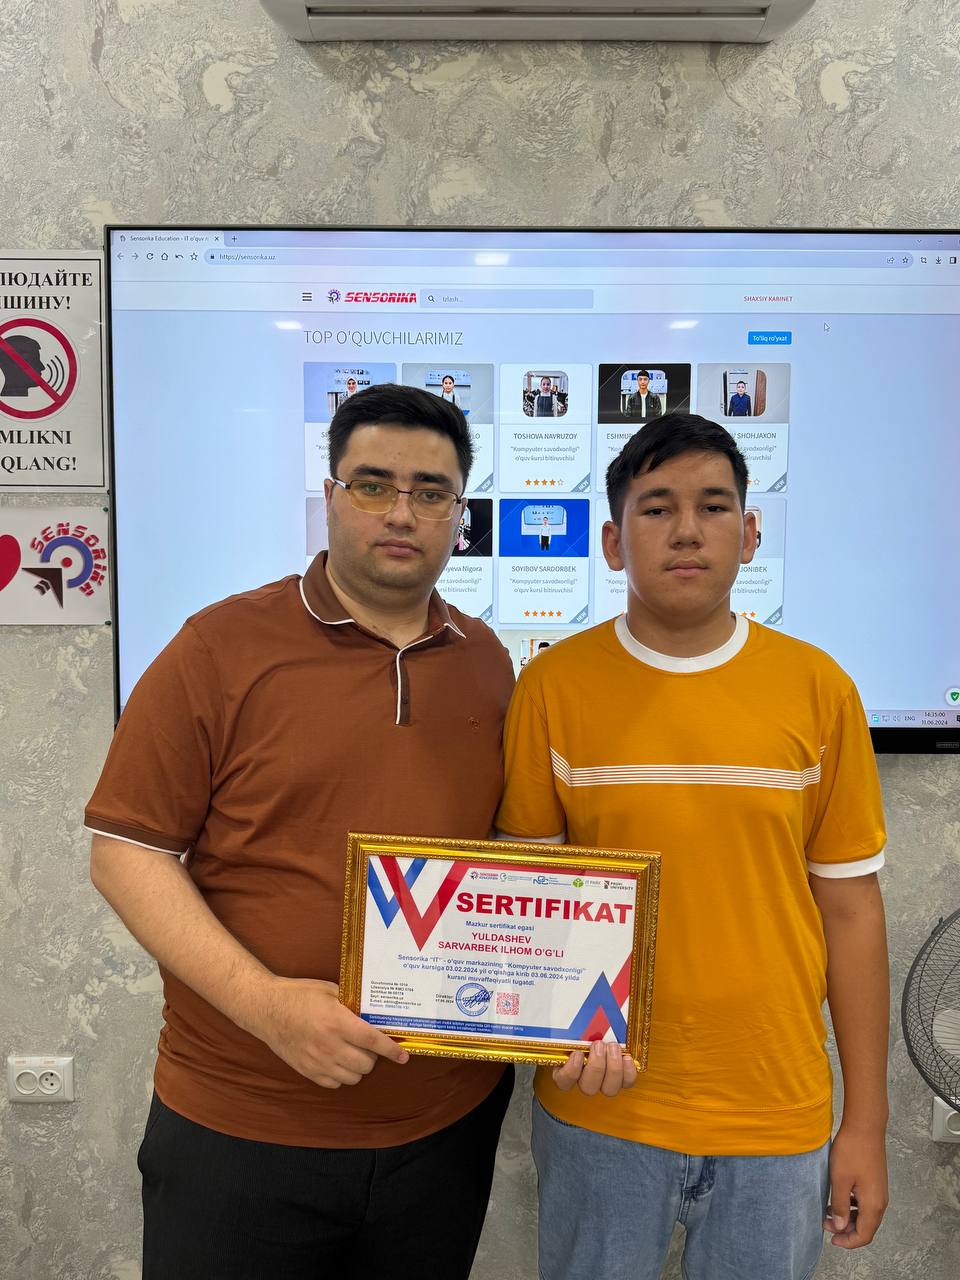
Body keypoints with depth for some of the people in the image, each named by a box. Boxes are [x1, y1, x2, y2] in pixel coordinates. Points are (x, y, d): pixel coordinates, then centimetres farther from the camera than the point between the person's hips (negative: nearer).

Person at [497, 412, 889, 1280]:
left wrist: (866, 1122, 4)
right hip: (600, 1106, 0)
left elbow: (850, 908, 0)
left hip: (777, 1114, 1)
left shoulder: (818, 688, -5)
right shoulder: (555, 684, -7)